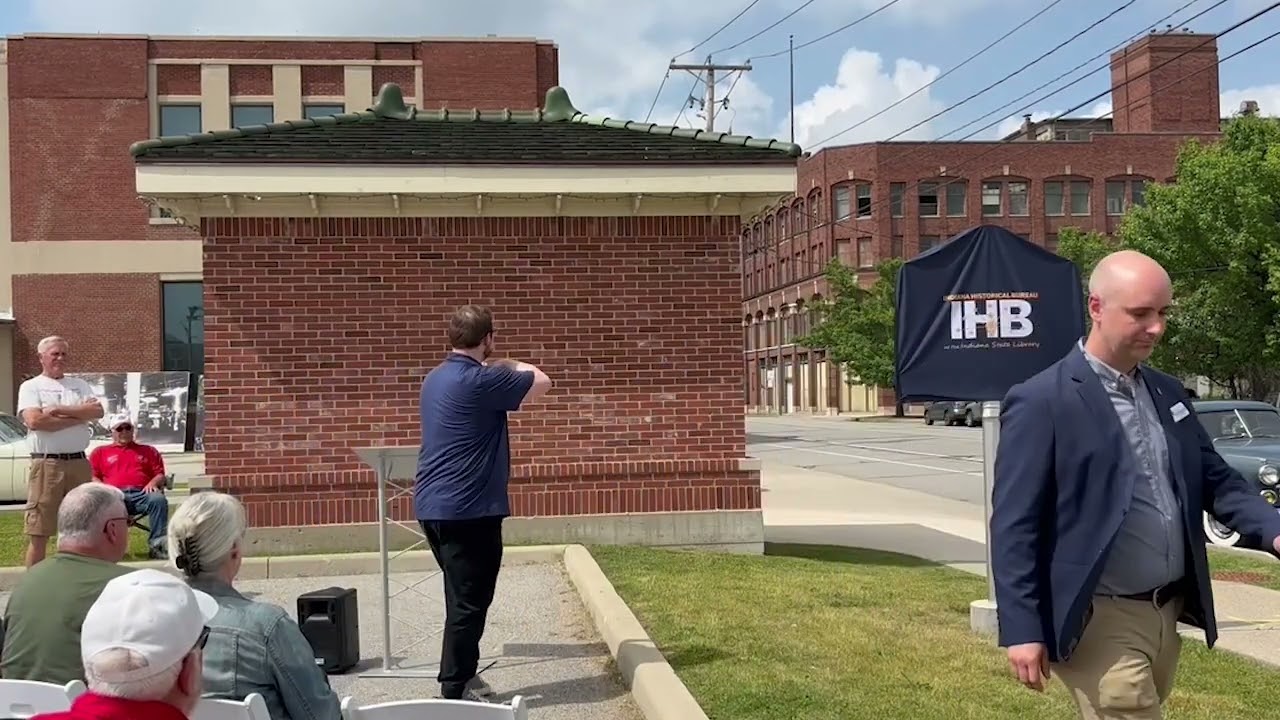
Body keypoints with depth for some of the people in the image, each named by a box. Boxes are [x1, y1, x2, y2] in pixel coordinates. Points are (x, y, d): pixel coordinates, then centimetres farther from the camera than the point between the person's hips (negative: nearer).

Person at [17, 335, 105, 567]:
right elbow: (34, 421, -13)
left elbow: (97, 411, -2)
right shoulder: (31, 387, 4)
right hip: (46, 464, -4)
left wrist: (58, 410, -9)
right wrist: (79, 415, -7)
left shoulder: (80, 385, 16)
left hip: (79, 463, 4)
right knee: (39, 531, -3)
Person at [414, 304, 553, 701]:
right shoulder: (481, 380, -17)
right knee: (469, 601, -2)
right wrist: (513, 366, 10)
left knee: (463, 596, 19)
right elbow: (542, 382, -3)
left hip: (434, 505, 10)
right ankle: (453, 692, 2)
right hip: (468, 508, -10)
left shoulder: (436, 379, 12)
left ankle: (463, 675, 28)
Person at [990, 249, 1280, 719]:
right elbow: (1014, 524, -15)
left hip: (1167, 612, 8)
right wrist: (1022, 628, -17)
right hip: (1100, 621, -7)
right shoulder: (1041, 402, -13)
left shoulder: (1167, 392, 10)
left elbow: (1215, 479, 15)